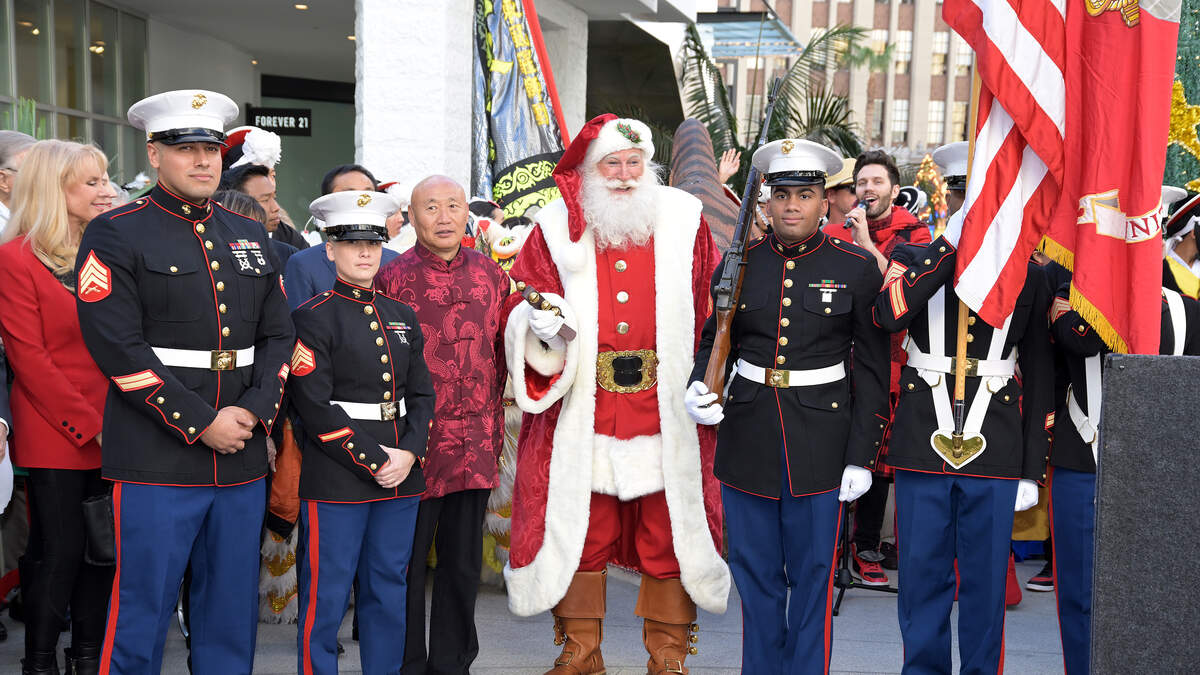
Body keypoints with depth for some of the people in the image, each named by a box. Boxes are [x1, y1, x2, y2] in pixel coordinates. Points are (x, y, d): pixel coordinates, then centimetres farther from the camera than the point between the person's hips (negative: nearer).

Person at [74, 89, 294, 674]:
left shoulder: (250, 237, 14)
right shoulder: (115, 236, -3)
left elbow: (278, 335, 12)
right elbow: (120, 348, -12)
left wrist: (252, 410, -5)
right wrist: (201, 423, -15)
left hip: (243, 462, 5)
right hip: (157, 463, -5)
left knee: (232, 616, 13)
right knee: (141, 612, 0)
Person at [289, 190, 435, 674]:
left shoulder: (402, 317, 13)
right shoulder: (313, 317, -5)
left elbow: (422, 394, 11)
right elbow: (315, 406, -12)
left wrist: (408, 454, -6)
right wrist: (373, 460, -14)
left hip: (401, 476, 6)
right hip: (337, 479, -6)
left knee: (388, 590, 12)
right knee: (327, 595, 1)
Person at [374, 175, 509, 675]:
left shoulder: (490, 274, 8)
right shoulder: (392, 278, -3)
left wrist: (494, 427, 11)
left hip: (476, 444, 3)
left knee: (463, 562, 11)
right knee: (407, 562, 5)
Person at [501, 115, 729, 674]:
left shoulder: (684, 220, 5)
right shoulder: (557, 228, 5)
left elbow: (713, 312, 5)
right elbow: (523, 301, 7)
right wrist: (541, 324, -15)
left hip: (667, 410, 0)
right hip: (581, 409, 0)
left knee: (669, 529, 5)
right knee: (580, 528, 6)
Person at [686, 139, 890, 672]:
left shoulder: (856, 268, -1)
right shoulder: (740, 264, 5)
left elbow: (872, 369, 0)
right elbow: (714, 342, 14)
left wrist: (862, 457, -5)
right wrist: (699, 388, -8)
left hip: (821, 443, -2)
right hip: (747, 439, 2)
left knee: (813, 576, 4)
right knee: (755, 573, 10)